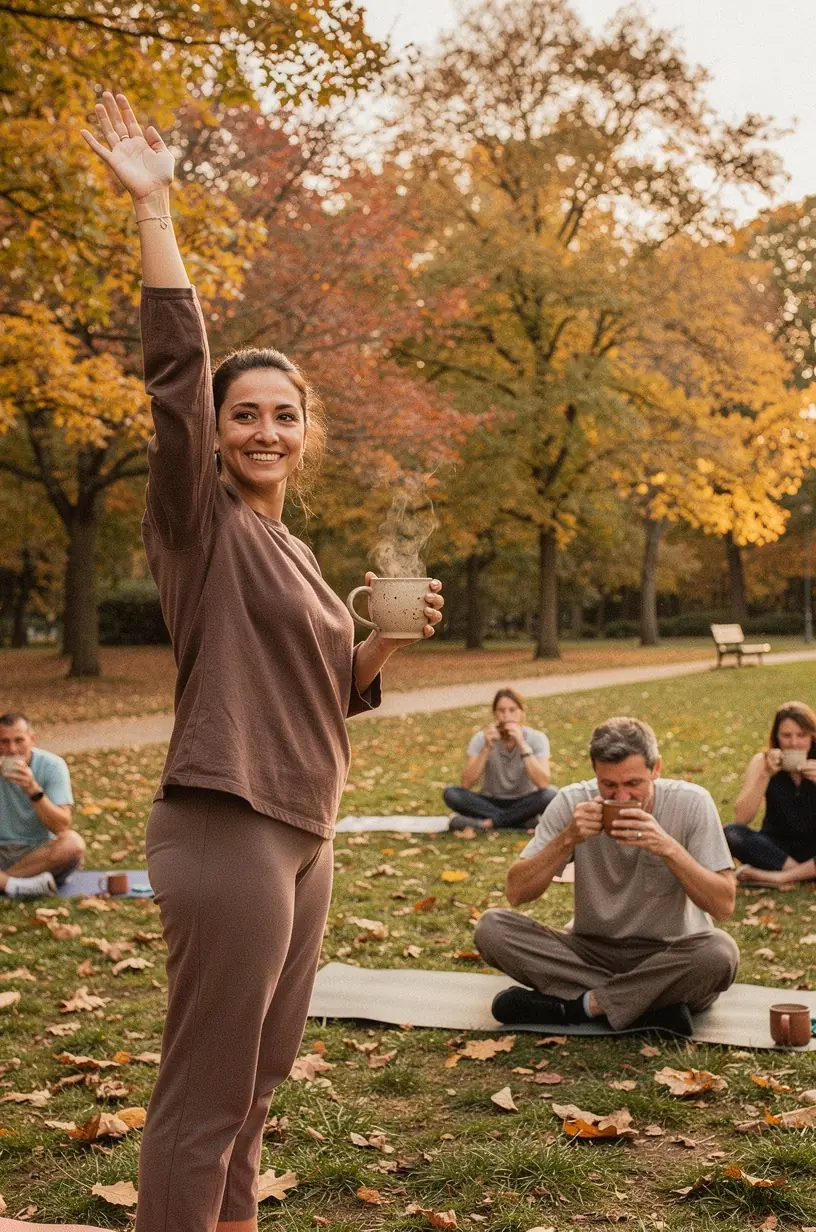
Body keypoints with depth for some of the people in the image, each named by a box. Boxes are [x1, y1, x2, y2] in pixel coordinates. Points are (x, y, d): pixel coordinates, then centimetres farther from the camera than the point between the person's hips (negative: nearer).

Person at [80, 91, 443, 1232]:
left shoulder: (291, 551, 16)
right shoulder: (201, 521, -6)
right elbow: (176, 368, -19)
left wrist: (388, 640, 5)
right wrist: (153, 207, -20)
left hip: (301, 834, 9)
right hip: (226, 828, -8)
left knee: (257, 1080, 19)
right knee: (203, 1097, -1)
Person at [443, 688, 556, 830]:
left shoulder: (536, 738, -12)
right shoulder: (482, 739, -10)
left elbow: (543, 783, -26)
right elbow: (466, 784, -19)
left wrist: (522, 745, -32)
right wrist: (487, 748, -27)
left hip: (523, 804, -1)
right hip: (491, 802, 1)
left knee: (550, 795, -32)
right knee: (450, 794, -26)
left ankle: (486, 823, -26)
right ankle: (520, 823, -26)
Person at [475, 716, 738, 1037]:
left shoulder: (691, 803, -13)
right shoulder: (572, 802, -9)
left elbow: (724, 905, -16)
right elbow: (516, 893, -11)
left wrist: (668, 847, -30)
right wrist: (568, 838, -25)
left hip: (667, 959, -2)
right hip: (592, 952, 2)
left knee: (720, 951, -35)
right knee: (491, 928, -21)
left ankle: (574, 1005, -20)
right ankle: (652, 1006, -22)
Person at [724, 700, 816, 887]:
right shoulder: (763, 762, -5)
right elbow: (741, 819, -15)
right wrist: (766, 774, -24)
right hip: (776, 849, 1)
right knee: (731, 833, -28)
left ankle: (776, 877, -27)